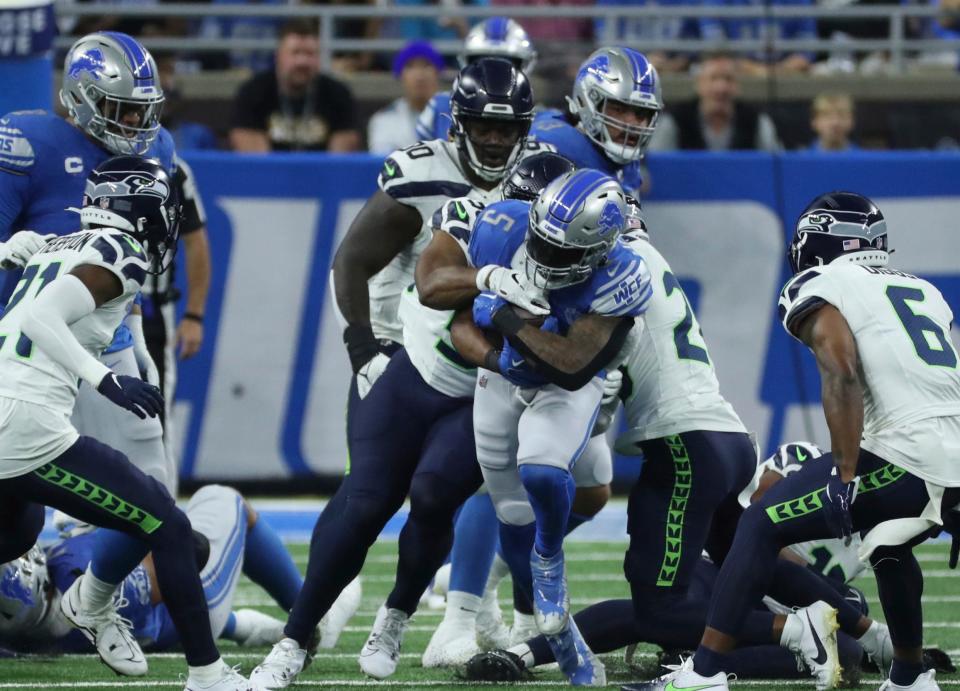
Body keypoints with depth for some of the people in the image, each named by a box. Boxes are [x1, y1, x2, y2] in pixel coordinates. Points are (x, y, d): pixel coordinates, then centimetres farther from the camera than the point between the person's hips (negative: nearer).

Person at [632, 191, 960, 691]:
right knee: (888, 544, 37)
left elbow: (843, 377, -13)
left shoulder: (822, 290, 4)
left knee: (761, 528, 0)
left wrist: (846, 476, -18)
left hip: (907, 457, -7)